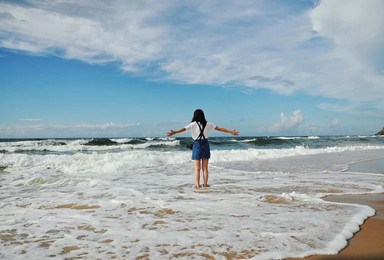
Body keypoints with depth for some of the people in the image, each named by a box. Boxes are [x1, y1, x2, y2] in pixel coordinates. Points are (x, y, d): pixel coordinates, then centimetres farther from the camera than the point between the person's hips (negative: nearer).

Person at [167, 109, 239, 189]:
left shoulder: (194, 124, -5)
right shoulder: (207, 124, 4)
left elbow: (184, 129, -19)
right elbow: (219, 128, 8)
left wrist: (174, 132, -27)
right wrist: (230, 131, 17)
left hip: (197, 145, -3)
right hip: (205, 145, 3)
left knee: (197, 169, 3)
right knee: (205, 168, 11)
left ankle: (198, 185, -1)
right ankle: (205, 185, 13)